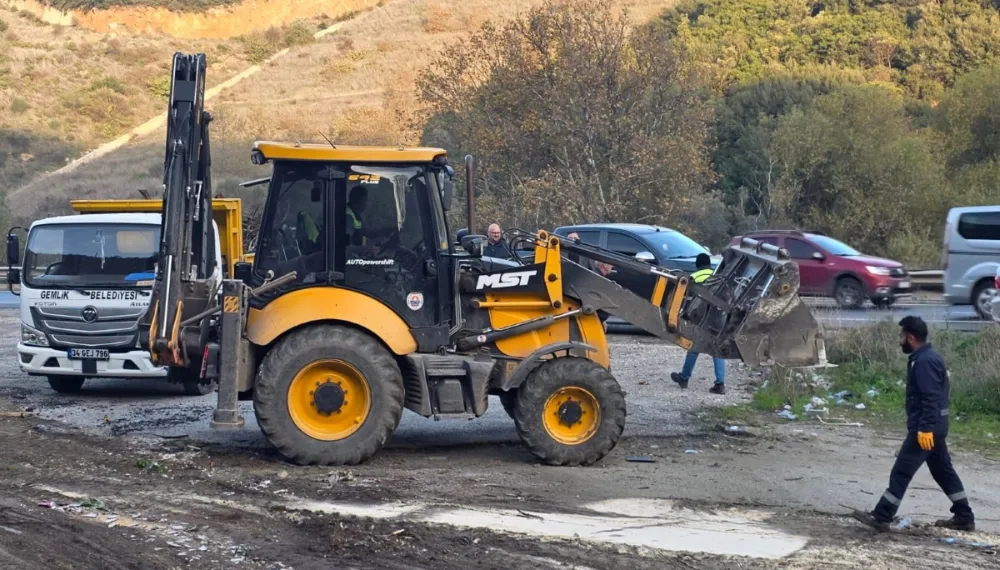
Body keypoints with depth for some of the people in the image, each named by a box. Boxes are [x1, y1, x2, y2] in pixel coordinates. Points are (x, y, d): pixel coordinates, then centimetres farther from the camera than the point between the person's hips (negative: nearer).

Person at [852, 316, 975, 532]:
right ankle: (964, 517, 19)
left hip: (925, 427, -11)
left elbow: (931, 398, -25)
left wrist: (925, 428, -27)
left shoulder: (924, 361, -19)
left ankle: (881, 517, -2)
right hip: (935, 425, 11)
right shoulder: (928, 357, 13)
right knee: (943, 470, 15)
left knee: (901, 472, -6)